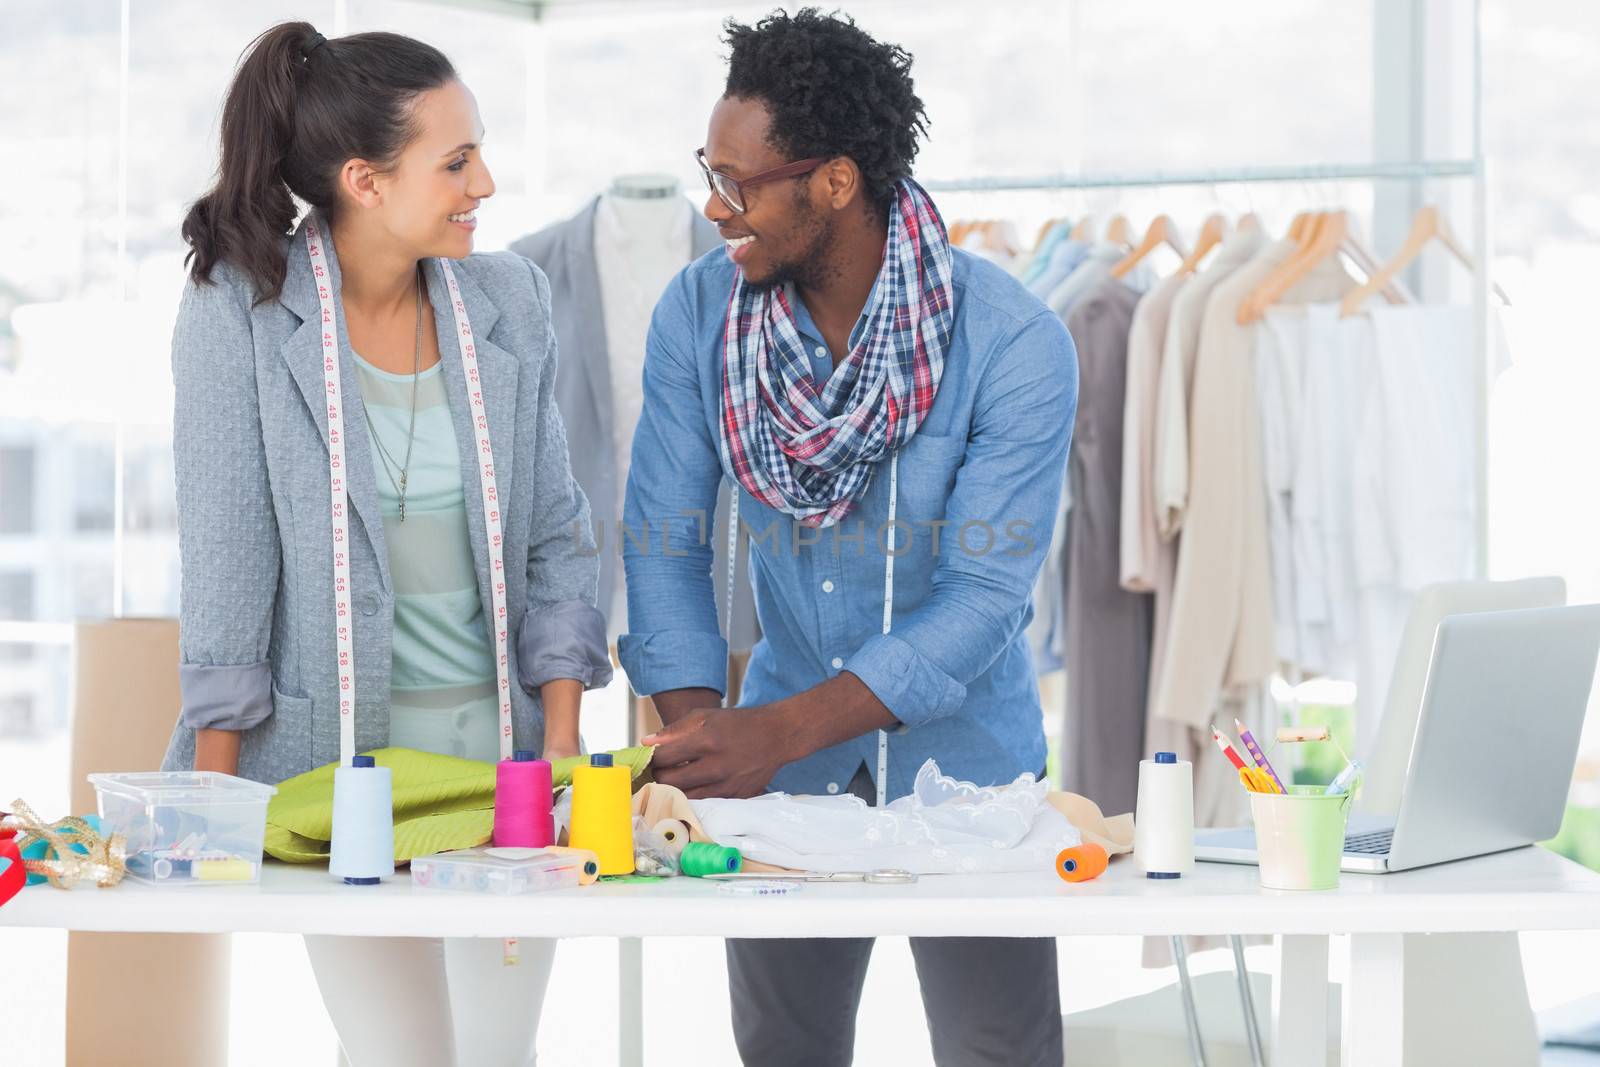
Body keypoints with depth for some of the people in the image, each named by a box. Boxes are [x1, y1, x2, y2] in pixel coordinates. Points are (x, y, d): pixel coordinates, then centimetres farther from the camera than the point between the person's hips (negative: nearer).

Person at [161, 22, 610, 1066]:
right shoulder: (237, 312, -9)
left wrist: (562, 742, -1)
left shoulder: (510, 301, 1)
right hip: (340, 745, -3)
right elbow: (226, 555, -8)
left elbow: (555, 532, 5)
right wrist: (216, 785, -8)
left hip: (501, 736, 3)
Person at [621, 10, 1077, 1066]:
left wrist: (778, 731, -33)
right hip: (783, 758, 3)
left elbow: (983, 598, -24)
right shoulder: (699, 313, -9)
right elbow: (664, 540, -9)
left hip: (963, 752, -3)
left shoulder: (1016, 344, -21)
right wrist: (694, 723, -26)